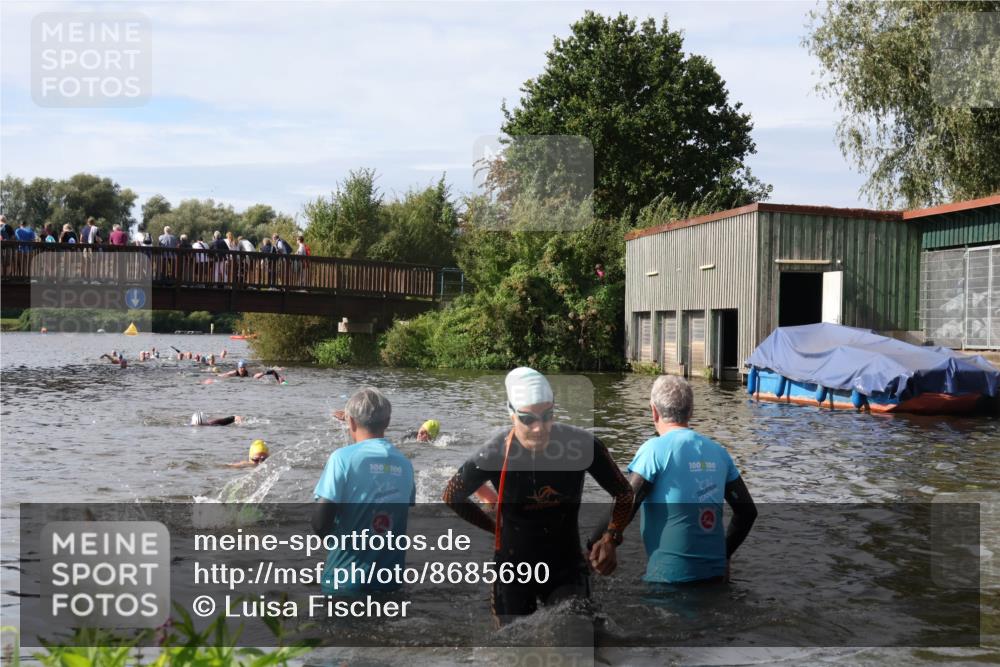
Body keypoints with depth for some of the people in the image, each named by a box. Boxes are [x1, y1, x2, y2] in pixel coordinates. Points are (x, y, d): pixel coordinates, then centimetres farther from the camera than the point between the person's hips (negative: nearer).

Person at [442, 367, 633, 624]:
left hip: (567, 566, 0)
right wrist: (495, 527, 3)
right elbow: (452, 496, 1)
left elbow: (624, 493, -1)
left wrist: (610, 538, -14)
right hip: (513, 566, 0)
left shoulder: (582, 445, -18)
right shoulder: (495, 453, -18)